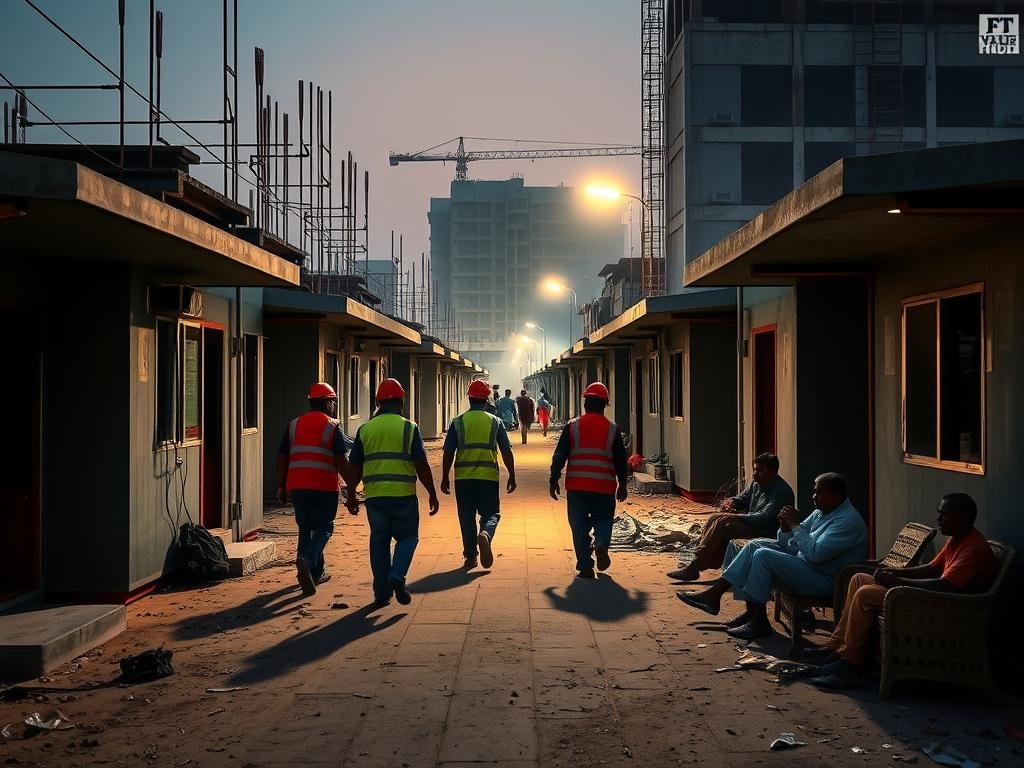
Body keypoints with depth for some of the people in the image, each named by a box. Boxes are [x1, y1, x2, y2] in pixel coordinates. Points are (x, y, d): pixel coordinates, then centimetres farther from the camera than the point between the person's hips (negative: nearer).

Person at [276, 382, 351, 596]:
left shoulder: (294, 425, 11)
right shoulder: (332, 427, -3)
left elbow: (282, 457, 11)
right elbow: (341, 461, -9)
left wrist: (281, 486, 17)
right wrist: (351, 487, -3)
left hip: (297, 484, 4)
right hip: (325, 486, -4)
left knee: (305, 527, 16)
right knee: (323, 527, 2)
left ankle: (316, 572, 23)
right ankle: (307, 559, -24)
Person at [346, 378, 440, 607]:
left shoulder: (365, 429, 5)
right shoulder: (409, 428, -3)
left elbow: (354, 467, 8)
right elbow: (422, 465, -6)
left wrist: (351, 496, 19)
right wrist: (432, 494, 3)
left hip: (374, 496, 3)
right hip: (403, 495, -2)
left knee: (379, 541, 11)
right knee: (407, 537, 12)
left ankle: (382, 592, 13)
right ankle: (397, 576, -10)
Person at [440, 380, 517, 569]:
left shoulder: (458, 422, 2)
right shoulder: (495, 422, 3)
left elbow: (448, 453, 1)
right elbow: (506, 452, 1)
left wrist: (445, 478, 9)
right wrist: (512, 476, 9)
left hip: (463, 477, 1)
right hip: (488, 476, -1)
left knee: (467, 517, 9)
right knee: (491, 513, 9)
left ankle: (470, 556, 9)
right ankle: (486, 534, -22)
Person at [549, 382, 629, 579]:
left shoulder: (572, 426, 0)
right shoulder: (612, 429, 2)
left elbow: (559, 456, -1)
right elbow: (621, 460, 6)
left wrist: (554, 481, 7)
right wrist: (622, 485, 17)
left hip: (576, 485, 0)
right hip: (604, 486, 0)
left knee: (579, 525, 7)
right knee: (603, 519, 16)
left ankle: (585, 566, 3)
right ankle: (601, 544, -15)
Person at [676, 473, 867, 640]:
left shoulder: (848, 521, -19)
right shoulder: (822, 511, 11)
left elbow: (816, 553, -29)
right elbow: (789, 542, 13)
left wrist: (795, 524, -20)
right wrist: (785, 526, -9)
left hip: (823, 580, -10)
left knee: (763, 555, -21)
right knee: (756, 545, 4)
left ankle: (759, 622, -13)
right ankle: (714, 594, -2)